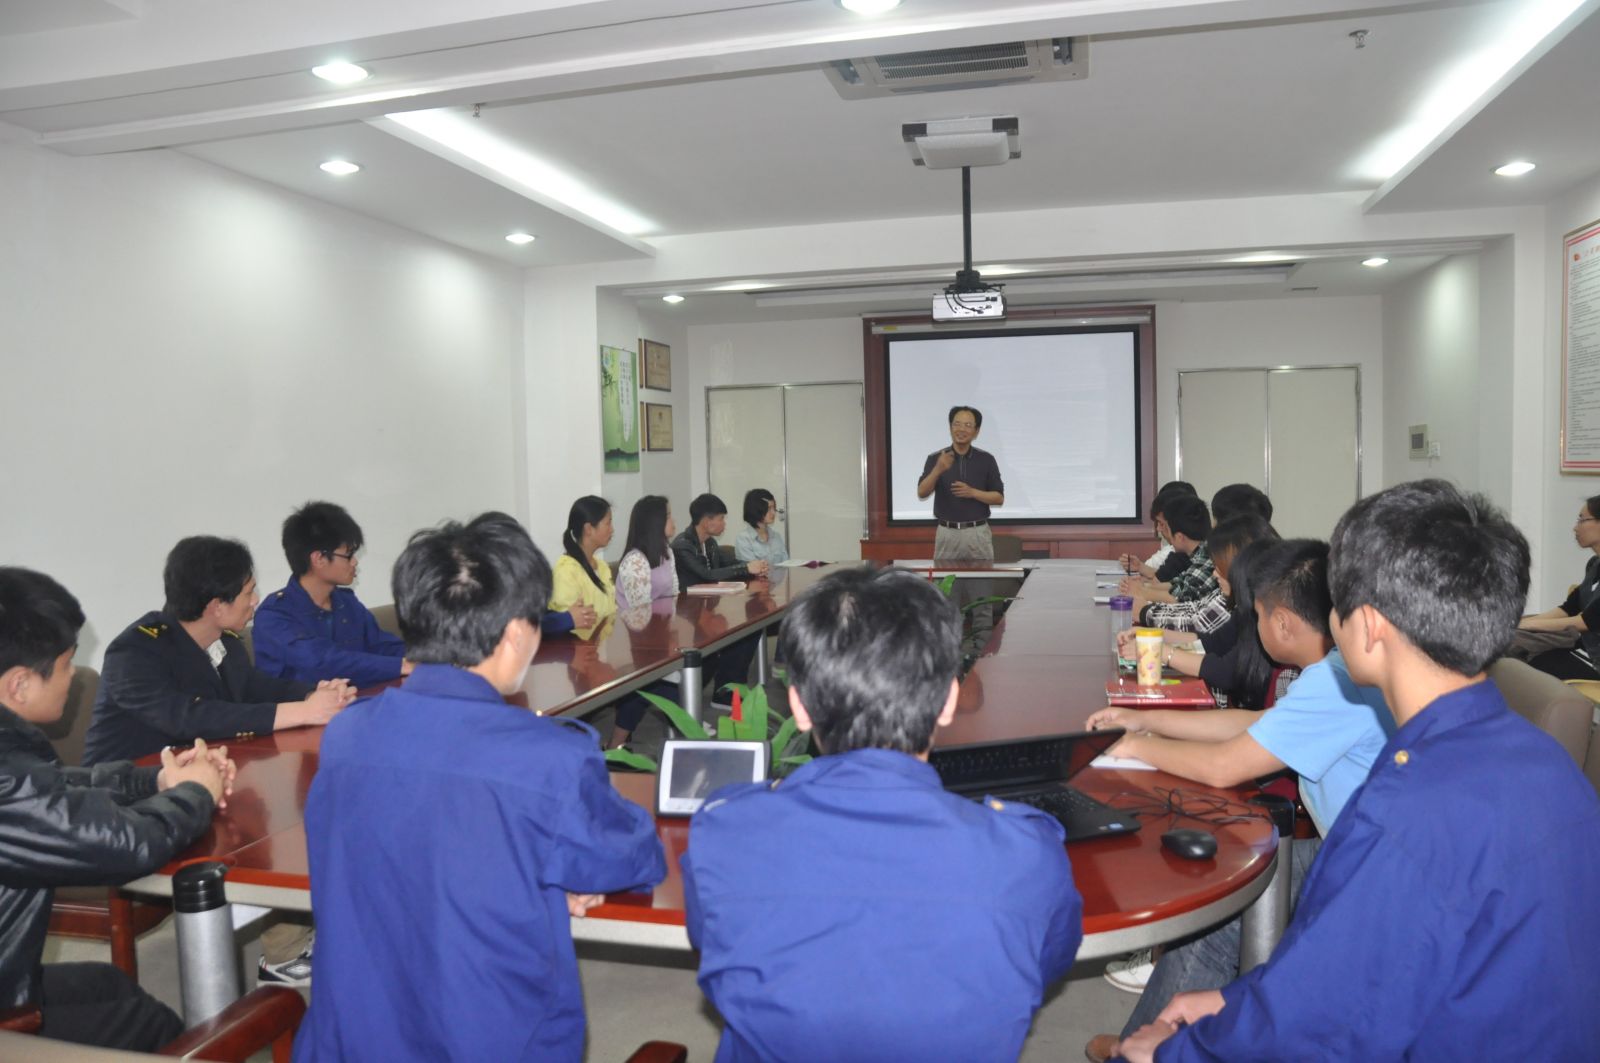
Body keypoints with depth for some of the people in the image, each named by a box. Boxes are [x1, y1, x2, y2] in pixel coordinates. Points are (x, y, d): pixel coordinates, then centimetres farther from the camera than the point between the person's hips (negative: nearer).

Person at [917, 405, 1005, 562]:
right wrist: (938, 470, -29)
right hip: (947, 533, 0)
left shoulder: (986, 460, 1)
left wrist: (972, 492, -15)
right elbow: (922, 493, -13)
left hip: (978, 533, 0)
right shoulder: (935, 459, -1)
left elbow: (999, 498, 1)